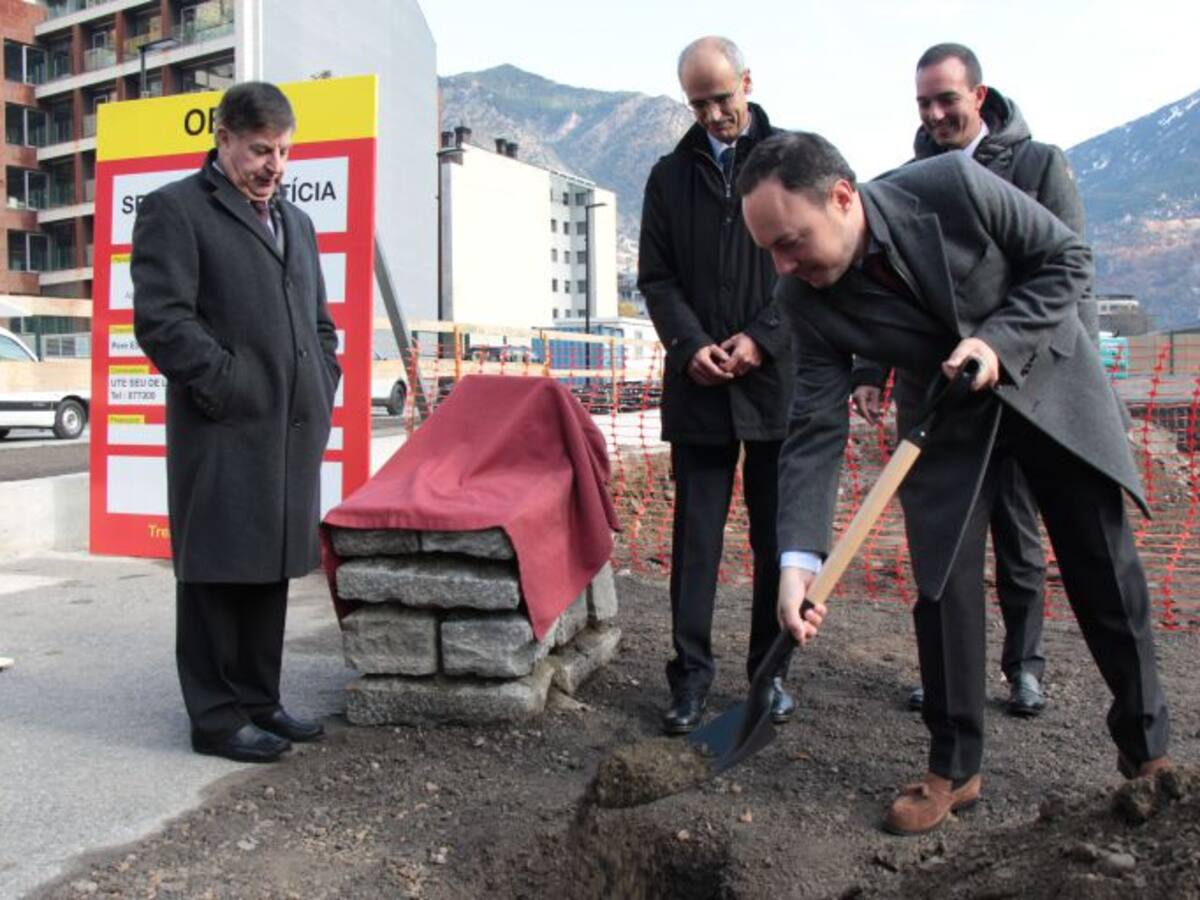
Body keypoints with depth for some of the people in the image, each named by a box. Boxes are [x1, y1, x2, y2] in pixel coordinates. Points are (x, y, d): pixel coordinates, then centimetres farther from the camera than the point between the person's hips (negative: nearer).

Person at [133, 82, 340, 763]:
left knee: (271, 570, 13)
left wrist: (322, 389, 12)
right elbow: (161, 319, -11)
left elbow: (321, 321, 26)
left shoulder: (295, 221, 22)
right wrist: (231, 387, -14)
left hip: (294, 433, 7)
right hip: (223, 434, -7)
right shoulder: (176, 210, -1)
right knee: (218, 573, 0)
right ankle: (218, 718, 11)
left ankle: (259, 701, 25)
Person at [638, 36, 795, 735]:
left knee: (778, 533, 7)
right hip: (699, 385, 1)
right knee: (696, 535, 2)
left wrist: (761, 338, -10)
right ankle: (692, 675, 10)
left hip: (776, 378, -1)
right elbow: (656, 277, 8)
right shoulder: (671, 174, 11)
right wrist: (691, 345, -8)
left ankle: (772, 669, 19)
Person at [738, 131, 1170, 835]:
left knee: (1108, 572, 6)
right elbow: (816, 429, -20)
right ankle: (954, 770, 12)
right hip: (945, 414, 1)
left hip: (1050, 379, -1)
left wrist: (999, 340, -29)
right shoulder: (806, 300, -20)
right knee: (943, 584, -6)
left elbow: (1068, 258, -14)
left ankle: (1147, 747, 27)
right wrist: (799, 558, -30)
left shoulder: (954, 185, -28)